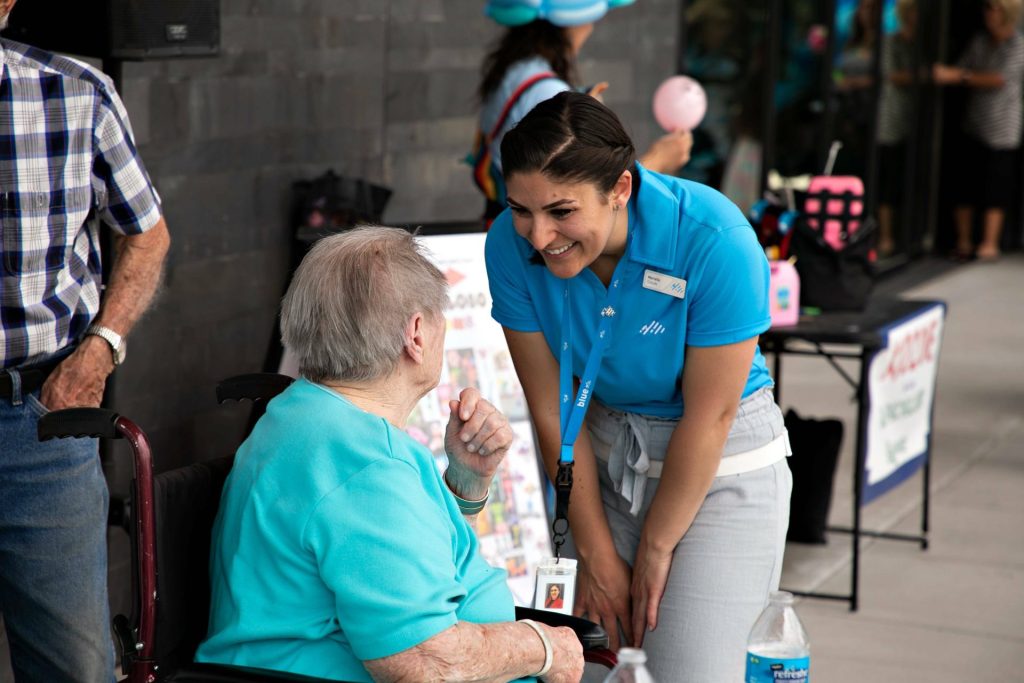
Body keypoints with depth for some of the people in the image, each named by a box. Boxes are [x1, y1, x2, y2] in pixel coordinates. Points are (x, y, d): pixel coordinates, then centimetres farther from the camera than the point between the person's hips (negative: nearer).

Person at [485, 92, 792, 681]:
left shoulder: (715, 242, -28)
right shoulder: (512, 246, -17)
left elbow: (707, 418, -19)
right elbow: (554, 412, -10)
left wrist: (655, 550, -9)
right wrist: (598, 557, -4)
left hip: (723, 458, -4)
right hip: (608, 451, 4)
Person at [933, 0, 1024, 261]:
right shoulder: (979, 42, 9)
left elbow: (1000, 80, -14)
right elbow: (960, 71, 10)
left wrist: (962, 76, -15)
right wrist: (943, 73, -10)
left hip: (1002, 130, -4)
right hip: (974, 128, 4)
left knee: (996, 190, -3)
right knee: (965, 188, 3)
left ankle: (990, 244, 3)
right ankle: (963, 241, 11)